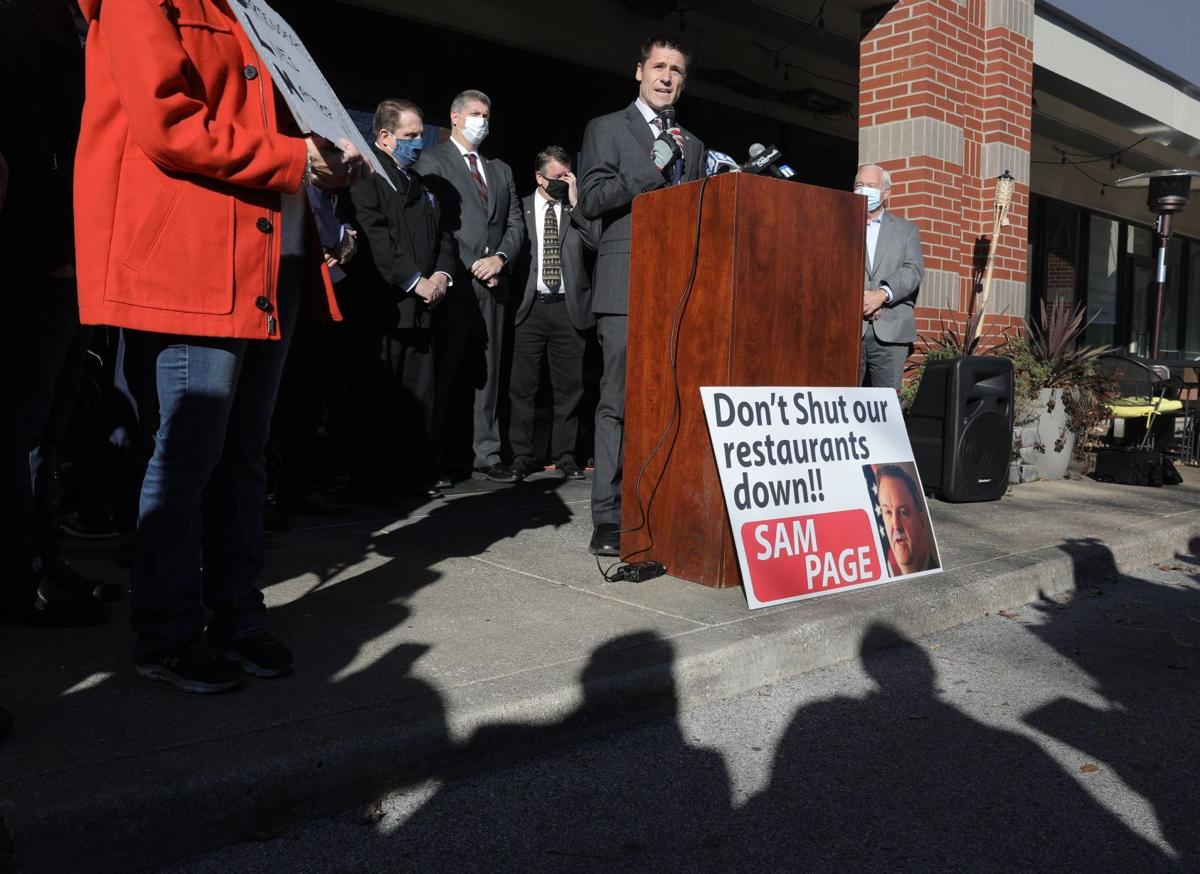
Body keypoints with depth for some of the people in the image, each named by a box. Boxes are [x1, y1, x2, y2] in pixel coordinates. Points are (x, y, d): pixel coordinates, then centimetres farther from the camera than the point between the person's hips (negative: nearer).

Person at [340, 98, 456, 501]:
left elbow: (443, 234, 22)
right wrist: (415, 281, -16)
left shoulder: (421, 184, 24)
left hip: (421, 304, 8)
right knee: (377, 392, -5)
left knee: (419, 393, 7)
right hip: (380, 305, -8)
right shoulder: (365, 175, -3)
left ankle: (413, 472, 15)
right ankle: (367, 477, 4)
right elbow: (372, 236, -15)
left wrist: (442, 274, 2)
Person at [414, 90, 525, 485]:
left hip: (493, 282, 6)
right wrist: (469, 267, -11)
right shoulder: (432, 161, 4)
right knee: (442, 372, -5)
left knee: (490, 371, 5)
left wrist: (500, 257, -4)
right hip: (454, 281, -5)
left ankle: (488, 454, 10)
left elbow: (516, 222, 15)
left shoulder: (501, 170, 23)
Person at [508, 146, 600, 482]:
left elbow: (597, 241, -4)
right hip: (529, 306, -1)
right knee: (523, 386, 1)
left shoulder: (579, 209, 11)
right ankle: (521, 456, 11)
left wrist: (575, 203, -5)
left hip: (569, 307, 1)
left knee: (569, 386, 3)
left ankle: (565, 456, 13)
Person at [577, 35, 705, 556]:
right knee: (618, 402, -9)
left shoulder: (691, 145, 25)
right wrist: (651, 170, -10)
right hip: (627, 288, -5)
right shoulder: (606, 129, 9)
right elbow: (591, 201, -4)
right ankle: (607, 520, -6)